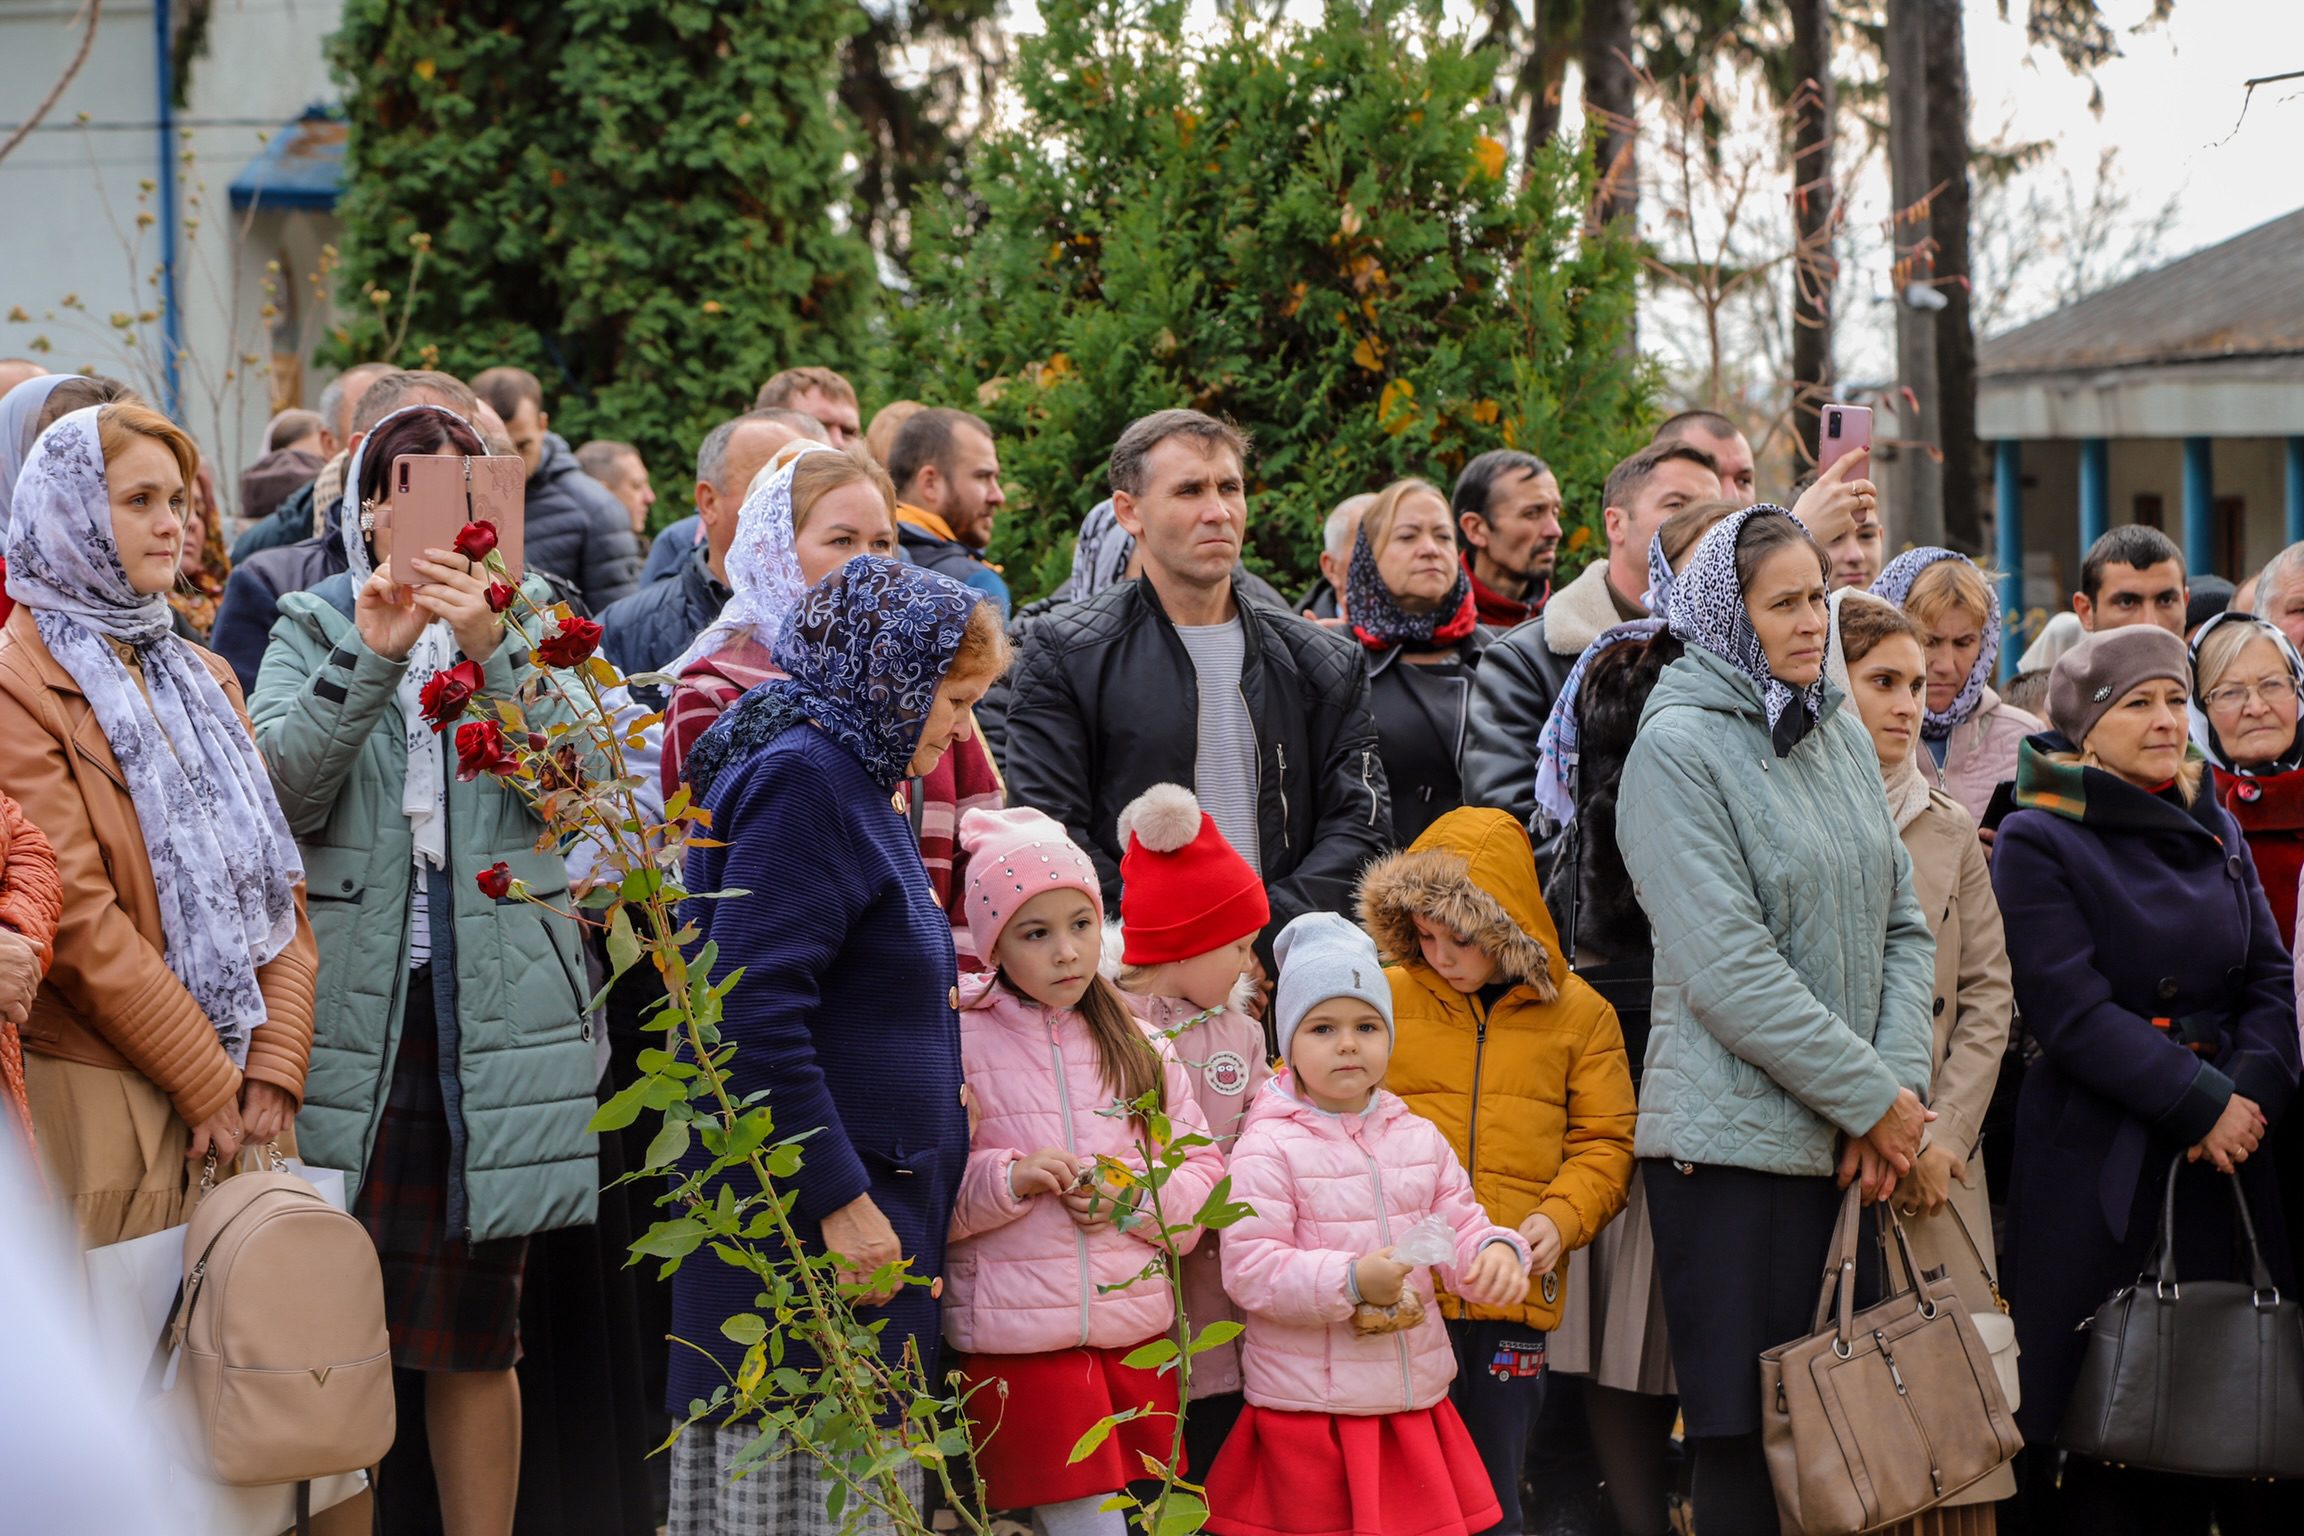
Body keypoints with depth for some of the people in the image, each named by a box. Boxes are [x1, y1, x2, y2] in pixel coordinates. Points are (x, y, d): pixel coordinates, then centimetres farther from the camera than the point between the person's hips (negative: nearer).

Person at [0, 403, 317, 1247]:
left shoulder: (202, 678, 18)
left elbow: (277, 878, 12)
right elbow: (77, 921, -13)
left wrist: (275, 1064, -2)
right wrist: (206, 1083, -11)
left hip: (240, 1093, 6)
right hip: (102, 1104, -6)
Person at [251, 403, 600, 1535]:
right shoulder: (315, 628, 10)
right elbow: (281, 786, -7)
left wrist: (490, 651, -19)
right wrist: (371, 656, -17)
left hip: (496, 1014, 0)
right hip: (350, 1013, 0)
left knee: (474, 1337, 4)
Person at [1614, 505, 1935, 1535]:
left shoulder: (1840, 735, 13)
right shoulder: (1677, 746, -8)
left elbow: (1901, 926, 12)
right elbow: (1728, 969, -15)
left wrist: (1900, 1082, -4)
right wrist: (1873, 1097, -12)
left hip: (1847, 1142, 6)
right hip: (1733, 1139, -6)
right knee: (1748, 1448, -5)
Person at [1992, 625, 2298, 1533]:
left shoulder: (2215, 831, 14)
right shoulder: (2038, 841, -4)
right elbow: (2073, 1011, -12)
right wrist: (2201, 1103, -16)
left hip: (2230, 1149, 5)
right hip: (2101, 1170, -5)